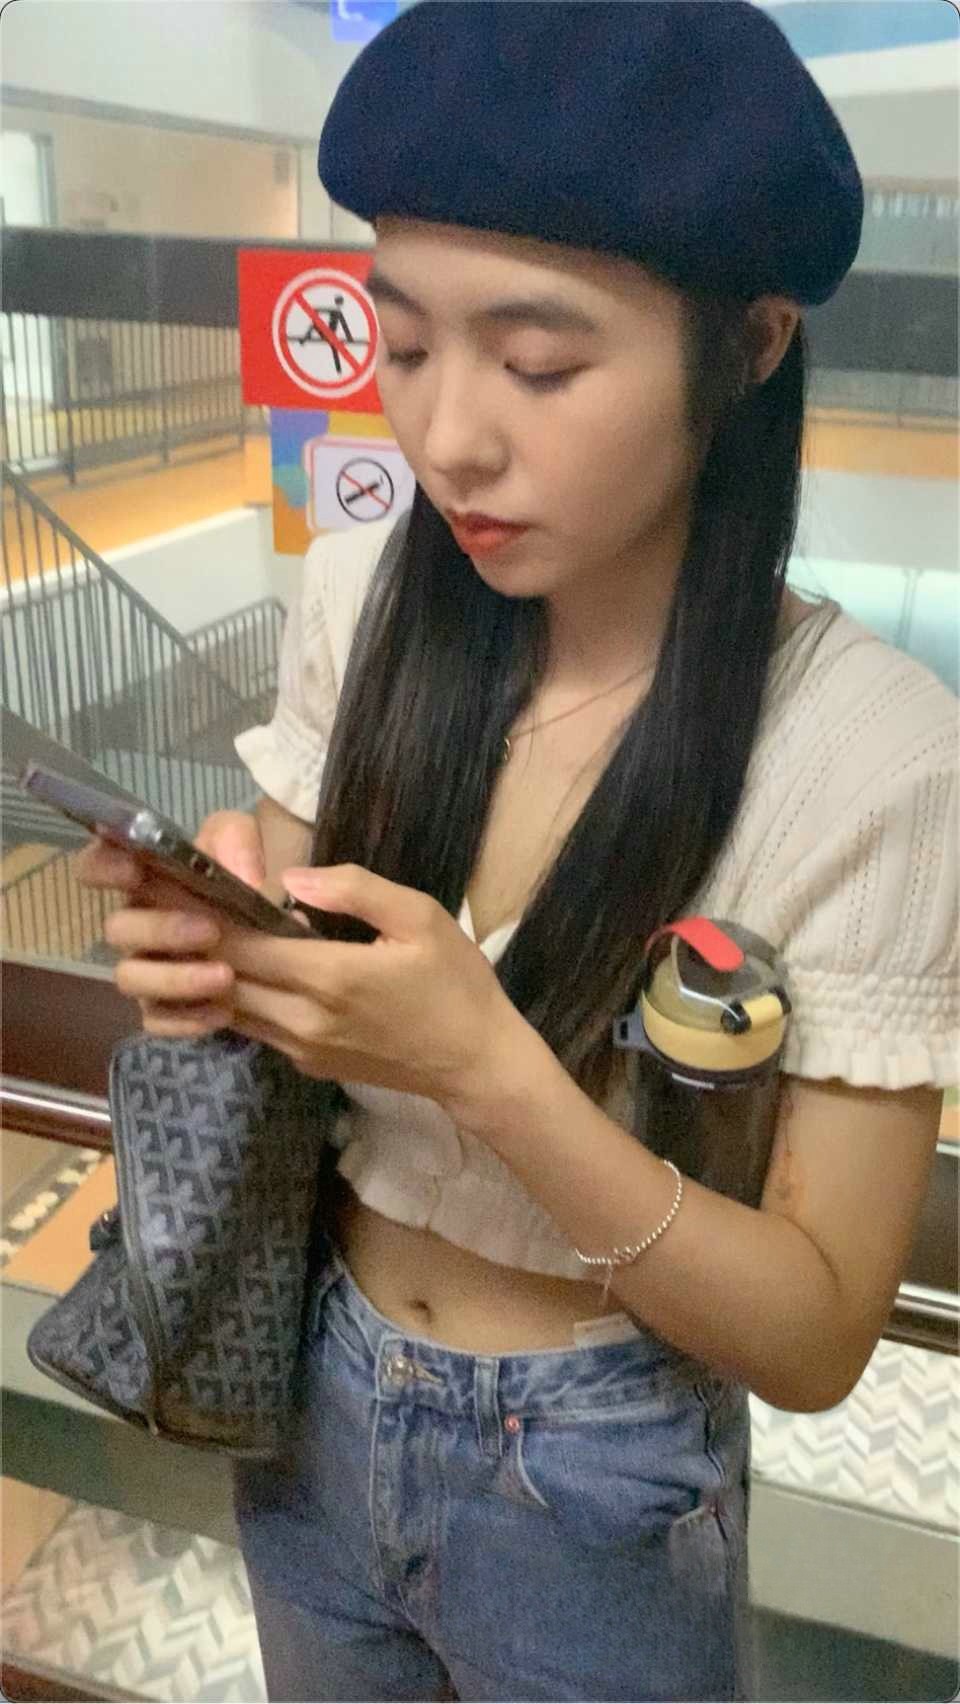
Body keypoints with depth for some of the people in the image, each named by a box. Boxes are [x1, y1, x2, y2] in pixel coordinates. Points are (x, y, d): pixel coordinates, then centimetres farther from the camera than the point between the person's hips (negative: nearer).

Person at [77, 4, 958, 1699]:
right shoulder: (361, 594, -13)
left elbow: (816, 1337, -19)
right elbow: (311, 995, 0)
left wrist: (490, 1066, -34)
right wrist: (222, 943, -23)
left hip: (596, 1490, -3)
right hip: (309, 1400, 4)